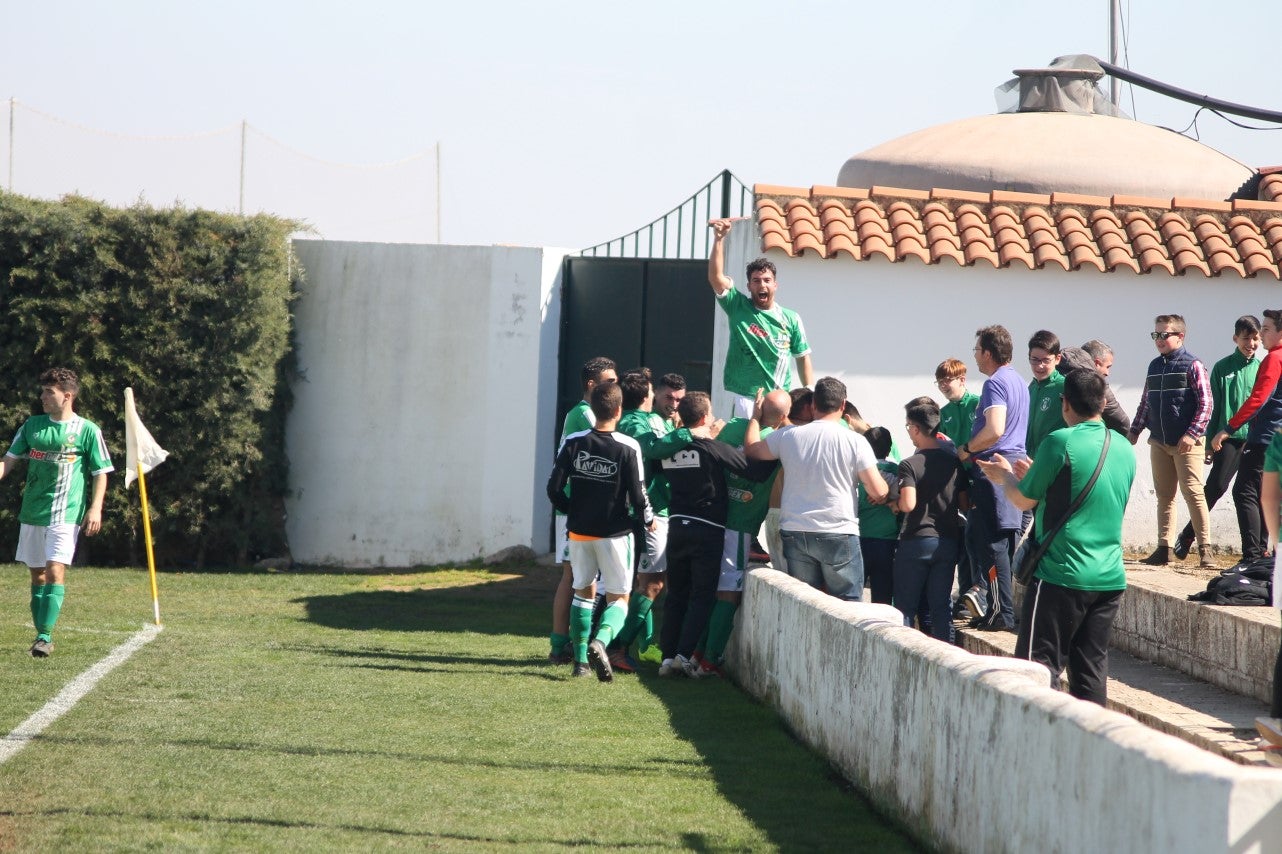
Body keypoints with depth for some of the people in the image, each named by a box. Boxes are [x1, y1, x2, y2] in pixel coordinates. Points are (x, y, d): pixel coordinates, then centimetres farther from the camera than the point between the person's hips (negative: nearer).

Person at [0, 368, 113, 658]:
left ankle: (45, 636, -18)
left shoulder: (87, 430, -2)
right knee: (37, 574, 9)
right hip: (31, 512, 5)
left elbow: (100, 473, 0)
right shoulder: (32, 425, 9)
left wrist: (95, 509, -10)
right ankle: (41, 635, 17)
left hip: (65, 514, -5)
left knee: (55, 571, -16)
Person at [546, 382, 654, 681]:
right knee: (618, 598, 5)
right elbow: (638, 495, -12)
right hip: (615, 533, -3)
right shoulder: (628, 448, -13)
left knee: (584, 591, 19)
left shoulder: (573, 443, -4)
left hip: (579, 531, 3)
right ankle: (600, 641, -24)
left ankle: (580, 659, 17)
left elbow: (554, 488, -5)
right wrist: (649, 520, 8)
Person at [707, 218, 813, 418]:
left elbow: (803, 357, 12)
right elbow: (715, 277, -11)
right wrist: (719, 239, -21)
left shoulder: (791, 319, 6)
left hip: (780, 399, 2)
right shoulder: (738, 308, 1)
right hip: (745, 398, -2)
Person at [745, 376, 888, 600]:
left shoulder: (789, 436, 1)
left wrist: (755, 417, 35)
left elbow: (751, 448, 19)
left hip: (795, 534, 3)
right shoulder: (855, 441, -8)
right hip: (839, 534, -3)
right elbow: (878, 492, -8)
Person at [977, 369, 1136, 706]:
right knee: (1091, 671, 10)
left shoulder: (1060, 442, -12)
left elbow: (1024, 499, -4)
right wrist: (1033, 474, 30)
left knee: (1038, 668, -1)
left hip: (1062, 576, -6)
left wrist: (1005, 476, 17)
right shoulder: (1125, 450, 9)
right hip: (1111, 578, 6)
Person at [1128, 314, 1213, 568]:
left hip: (1187, 443, -6)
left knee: (1193, 493, -9)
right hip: (1159, 442, 6)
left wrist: (1192, 434, -17)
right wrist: (1135, 430, 16)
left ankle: (1205, 549, -6)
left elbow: (1205, 403, -10)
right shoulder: (1154, 366, 13)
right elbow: (1145, 402, 21)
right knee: (1164, 496, 8)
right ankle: (1164, 549, 12)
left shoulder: (1193, 365, -6)